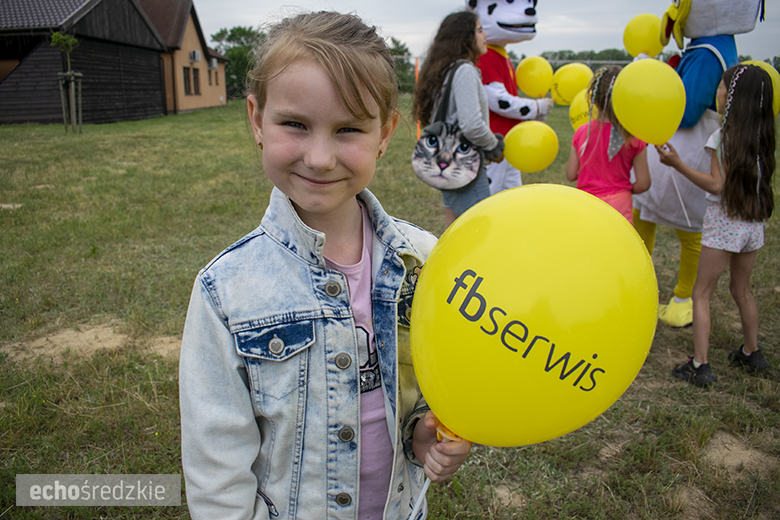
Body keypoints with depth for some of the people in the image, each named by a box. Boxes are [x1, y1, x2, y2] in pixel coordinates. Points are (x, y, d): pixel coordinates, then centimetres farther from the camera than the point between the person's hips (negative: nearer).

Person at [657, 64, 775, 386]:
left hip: (725, 221, -7)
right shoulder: (762, 135, 5)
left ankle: (700, 366, 1)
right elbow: (759, 176, 13)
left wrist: (678, 164, -19)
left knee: (702, 293, 1)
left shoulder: (725, 136, -14)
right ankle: (752, 353, 36)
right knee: (741, 289, 23)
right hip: (753, 222, 7)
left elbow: (716, 185, -17)